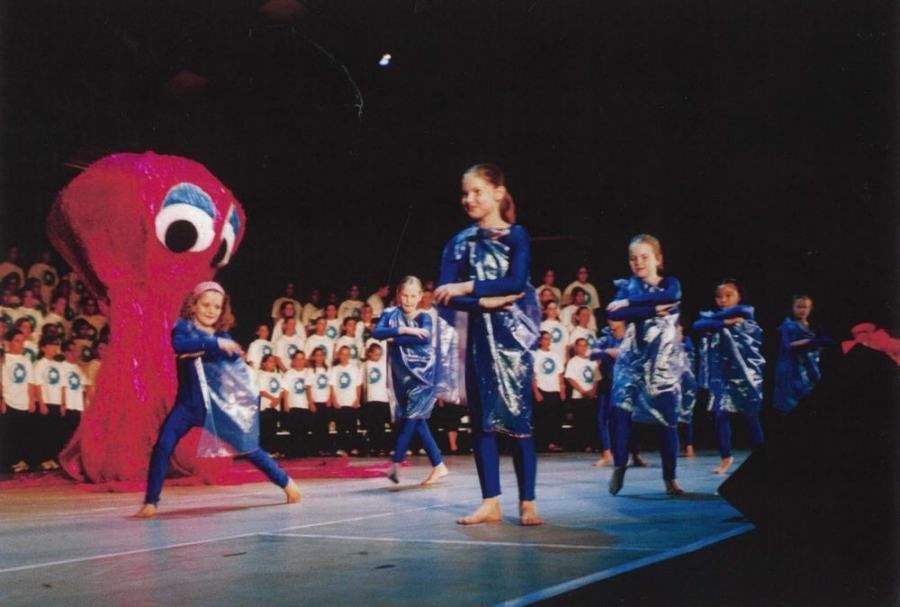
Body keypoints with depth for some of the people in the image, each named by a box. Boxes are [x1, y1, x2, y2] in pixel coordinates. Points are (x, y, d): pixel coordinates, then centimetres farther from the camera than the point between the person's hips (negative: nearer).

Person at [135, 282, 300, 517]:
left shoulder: (222, 335, 4)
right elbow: (179, 345, -26)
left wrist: (202, 351, -27)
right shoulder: (183, 327, -2)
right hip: (188, 404, -1)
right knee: (163, 446, -19)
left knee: (249, 448, 8)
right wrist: (215, 343, -28)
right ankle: (151, 502, -9)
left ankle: (287, 482, 23)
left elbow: (233, 355, -17)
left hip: (217, 405, 2)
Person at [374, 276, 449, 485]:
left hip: (423, 373, -3)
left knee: (412, 417, -13)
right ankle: (439, 466, 9)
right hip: (403, 373, 3)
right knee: (417, 421, 3)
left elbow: (425, 337, -22)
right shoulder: (391, 314, 4)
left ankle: (395, 464, -11)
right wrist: (405, 330, -22)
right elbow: (377, 332, -14)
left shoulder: (424, 317, -2)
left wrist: (395, 339, -17)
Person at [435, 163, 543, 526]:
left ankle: (527, 503, 3)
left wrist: (466, 288, -16)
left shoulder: (516, 236, 1)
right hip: (477, 337, 3)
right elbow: (445, 297, -1)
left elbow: (517, 283, -14)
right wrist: (487, 302, -14)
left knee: (517, 417, -4)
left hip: (513, 335, -3)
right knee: (481, 419, 2)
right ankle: (491, 502, 8)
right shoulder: (459, 243, 8)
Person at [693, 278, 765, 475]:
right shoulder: (711, 315, 8)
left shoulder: (746, 312, 4)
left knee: (750, 415, 3)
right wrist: (725, 322, -21)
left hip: (745, 373, -2)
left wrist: (716, 318, -6)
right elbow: (698, 325, -13)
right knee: (720, 414, -4)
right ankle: (726, 457, 10)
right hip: (720, 374, 2)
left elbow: (738, 311, -20)